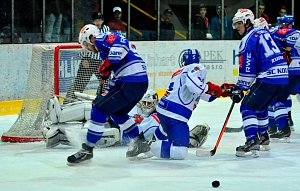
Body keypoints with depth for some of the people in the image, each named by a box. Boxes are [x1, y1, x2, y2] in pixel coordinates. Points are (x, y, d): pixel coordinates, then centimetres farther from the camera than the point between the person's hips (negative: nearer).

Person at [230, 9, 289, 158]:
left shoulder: (248, 39, -7)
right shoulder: (264, 32, 18)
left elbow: (247, 70, -11)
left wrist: (239, 89, -4)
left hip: (268, 79, -9)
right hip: (284, 78, 9)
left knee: (247, 107, -7)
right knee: (260, 105, 28)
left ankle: (252, 141, -22)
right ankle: (263, 136, 39)